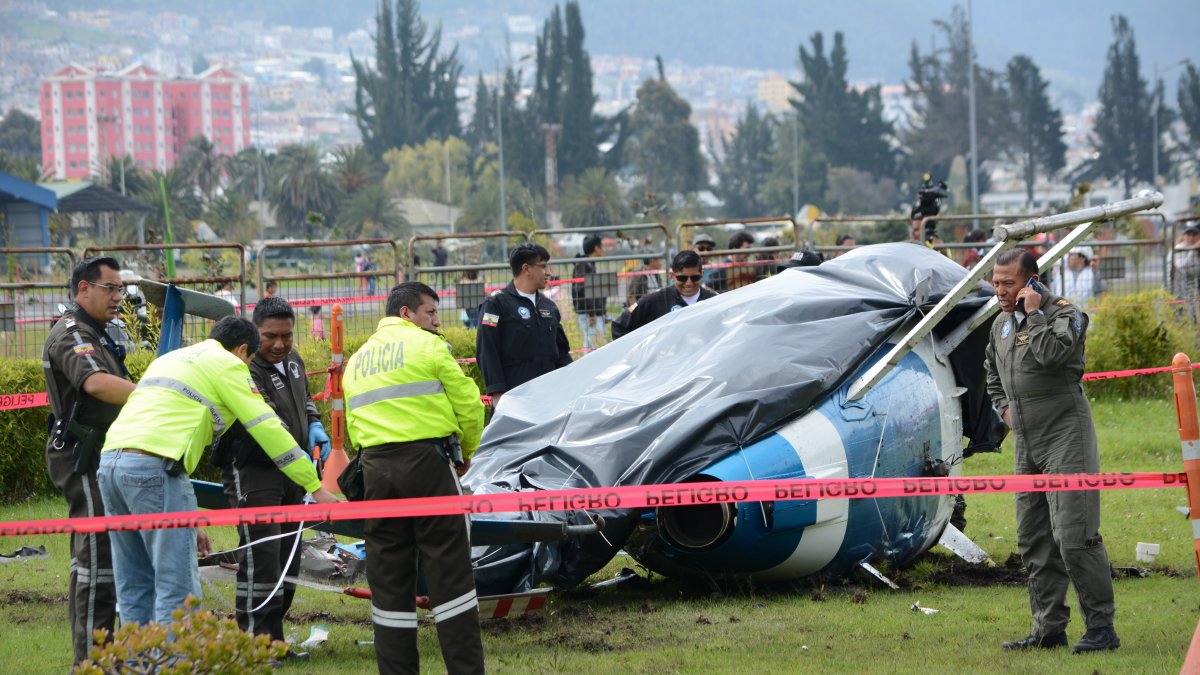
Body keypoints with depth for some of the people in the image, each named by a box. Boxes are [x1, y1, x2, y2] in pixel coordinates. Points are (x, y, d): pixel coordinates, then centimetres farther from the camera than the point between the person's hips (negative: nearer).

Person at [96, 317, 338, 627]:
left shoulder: (168, 359, 32)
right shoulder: (228, 364, 8)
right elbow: (268, 428, 3)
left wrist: (187, 522, 31)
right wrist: (315, 486, 9)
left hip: (110, 462, 8)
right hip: (153, 468, -8)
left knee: (134, 589, 13)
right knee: (178, 589, -6)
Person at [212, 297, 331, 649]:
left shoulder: (293, 361, 10)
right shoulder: (247, 370, -20)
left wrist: (314, 425, 8)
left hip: (290, 474, 9)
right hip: (252, 472, -9)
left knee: (288, 556, 12)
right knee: (261, 556, -14)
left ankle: (273, 640, 20)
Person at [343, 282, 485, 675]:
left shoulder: (357, 360, 19)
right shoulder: (426, 346, -1)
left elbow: (354, 425, 13)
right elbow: (467, 402, -2)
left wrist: (378, 459, 14)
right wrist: (467, 451, 13)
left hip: (375, 466, 5)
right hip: (426, 460, -5)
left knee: (388, 575, 8)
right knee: (449, 570, -3)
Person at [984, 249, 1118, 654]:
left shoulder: (1064, 313, -8)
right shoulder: (1001, 324, 14)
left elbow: (1051, 354, -28)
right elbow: (993, 374, 32)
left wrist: (1034, 313, -18)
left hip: (1066, 436, -8)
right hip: (1026, 444, 8)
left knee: (1074, 535, -14)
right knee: (1034, 541, 9)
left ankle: (1101, 627, -9)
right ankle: (1049, 628, 14)